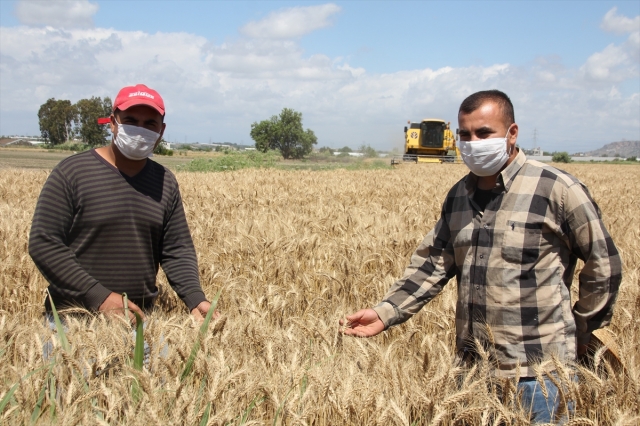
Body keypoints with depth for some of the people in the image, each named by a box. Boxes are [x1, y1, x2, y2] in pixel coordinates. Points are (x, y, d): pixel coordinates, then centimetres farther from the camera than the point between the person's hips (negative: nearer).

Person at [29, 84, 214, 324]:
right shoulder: (72, 173, -8)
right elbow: (43, 244, -13)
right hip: (74, 317, -3)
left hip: (139, 319, 3)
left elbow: (177, 251, 4)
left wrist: (195, 299, -15)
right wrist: (98, 296, -21)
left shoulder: (166, 183, 5)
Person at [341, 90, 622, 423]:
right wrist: (386, 313, -6)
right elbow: (432, 263, 6)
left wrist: (584, 328, 2)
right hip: (473, 366, 6)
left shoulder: (556, 189, -13)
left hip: (538, 371, -6)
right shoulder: (458, 195, 6)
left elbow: (604, 263, -6)